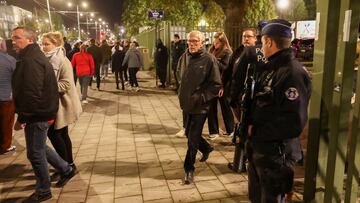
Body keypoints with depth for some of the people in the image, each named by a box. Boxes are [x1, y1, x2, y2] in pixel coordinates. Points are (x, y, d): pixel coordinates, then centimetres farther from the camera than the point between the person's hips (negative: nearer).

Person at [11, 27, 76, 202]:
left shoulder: (30, 61, -21)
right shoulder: (34, 57, 14)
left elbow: (31, 94, -27)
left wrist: (21, 118, -20)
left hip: (37, 115, -10)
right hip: (42, 112, 10)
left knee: (35, 153, 3)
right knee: (39, 148, 22)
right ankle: (66, 170, 33)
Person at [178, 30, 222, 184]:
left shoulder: (209, 59, -14)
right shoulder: (184, 57, 2)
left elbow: (216, 84, -13)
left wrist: (200, 97, -18)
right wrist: (182, 95, 10)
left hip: (200, 106, -6)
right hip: (187, 104, 6)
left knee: (193, 138, 0)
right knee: (189, 134, 19)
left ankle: (189, 169, 18)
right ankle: (206, 148, 48)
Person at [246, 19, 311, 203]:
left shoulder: (293, 73, -21)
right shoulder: (271, 67, 10)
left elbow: (294, 122, -29)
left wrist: (256, 132, -20)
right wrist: (249, 124, 0)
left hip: (275, 154, -9)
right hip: (258, 147, 9)